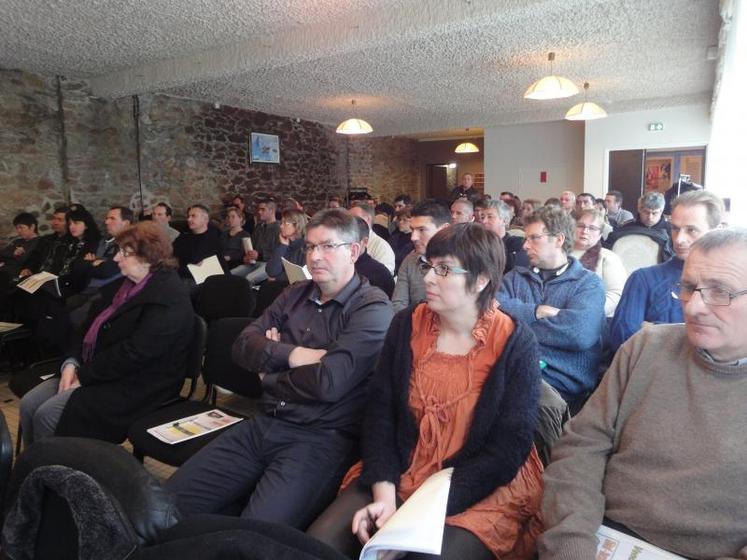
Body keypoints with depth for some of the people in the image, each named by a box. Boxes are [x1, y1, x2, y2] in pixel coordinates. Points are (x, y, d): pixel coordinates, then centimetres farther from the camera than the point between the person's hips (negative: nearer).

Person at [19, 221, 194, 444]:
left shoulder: (168, 300, -21)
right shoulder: (131, 283, 10)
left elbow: (132, 354, -24)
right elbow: (97, 325, 13)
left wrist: (85, 376, -15)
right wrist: (72, 363, -1)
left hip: (135, 387, -9)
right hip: (95, 371, 9)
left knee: (47, 415, -16)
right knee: (29, 404, 0)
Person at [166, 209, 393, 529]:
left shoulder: (372, 308, -8)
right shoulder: (295, 295, 14)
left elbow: (328, 382, -20)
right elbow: (243, 346, 7)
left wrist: (270, 374, -2)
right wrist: (291, 355, -12)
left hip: (322, 439, -6)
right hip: (265, 425, 7)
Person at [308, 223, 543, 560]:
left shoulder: (515, 344, -10)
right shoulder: (407, 324, 0)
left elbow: (509, 447, -13)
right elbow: (379, 412, -1)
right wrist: (384, 495, -15)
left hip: (483, 493, -3)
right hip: (399, 477, 4)